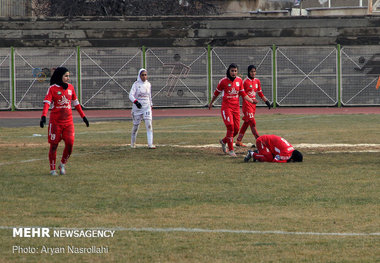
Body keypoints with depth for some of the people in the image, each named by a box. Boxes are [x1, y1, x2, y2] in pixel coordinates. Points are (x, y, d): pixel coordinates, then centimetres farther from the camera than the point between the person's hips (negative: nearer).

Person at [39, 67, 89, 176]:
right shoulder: (52, 88, -5)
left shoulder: (70, 87, 9)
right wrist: (43, 116, -31)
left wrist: (83, 116, 19)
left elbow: (75, 103, 18)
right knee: (54, 145, 1)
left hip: (68, 121, 4)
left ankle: (62, 165, 15)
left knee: (70, 144, -7)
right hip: (55, 121, -4)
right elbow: (47, 102, -16)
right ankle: (52, 169, 13)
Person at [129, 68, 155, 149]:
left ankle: (150, 144, -16)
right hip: (137, 107, -3)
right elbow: (131, 95, -16)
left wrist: (151, 105, 22)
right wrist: (136, 102, -33)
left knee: (149, 125, -12)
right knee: (136, 125, 7)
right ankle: (132, 143, 28)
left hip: (147, 107, 3)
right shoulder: (136, 84, -5)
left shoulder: (148, 84, 8)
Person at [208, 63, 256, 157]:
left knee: (236, 129, 5)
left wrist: (251, 100, 0)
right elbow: (217, 92, 8)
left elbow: (243, 94, 13)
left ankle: (224, 141, 32)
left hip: (236, 107, 5)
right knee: (230, 127, -15)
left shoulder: (239, 80, 5)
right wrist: (211, 103, 19)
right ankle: (231, 150, -8)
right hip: (226, 107, -5)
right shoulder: (223, 81, -7)